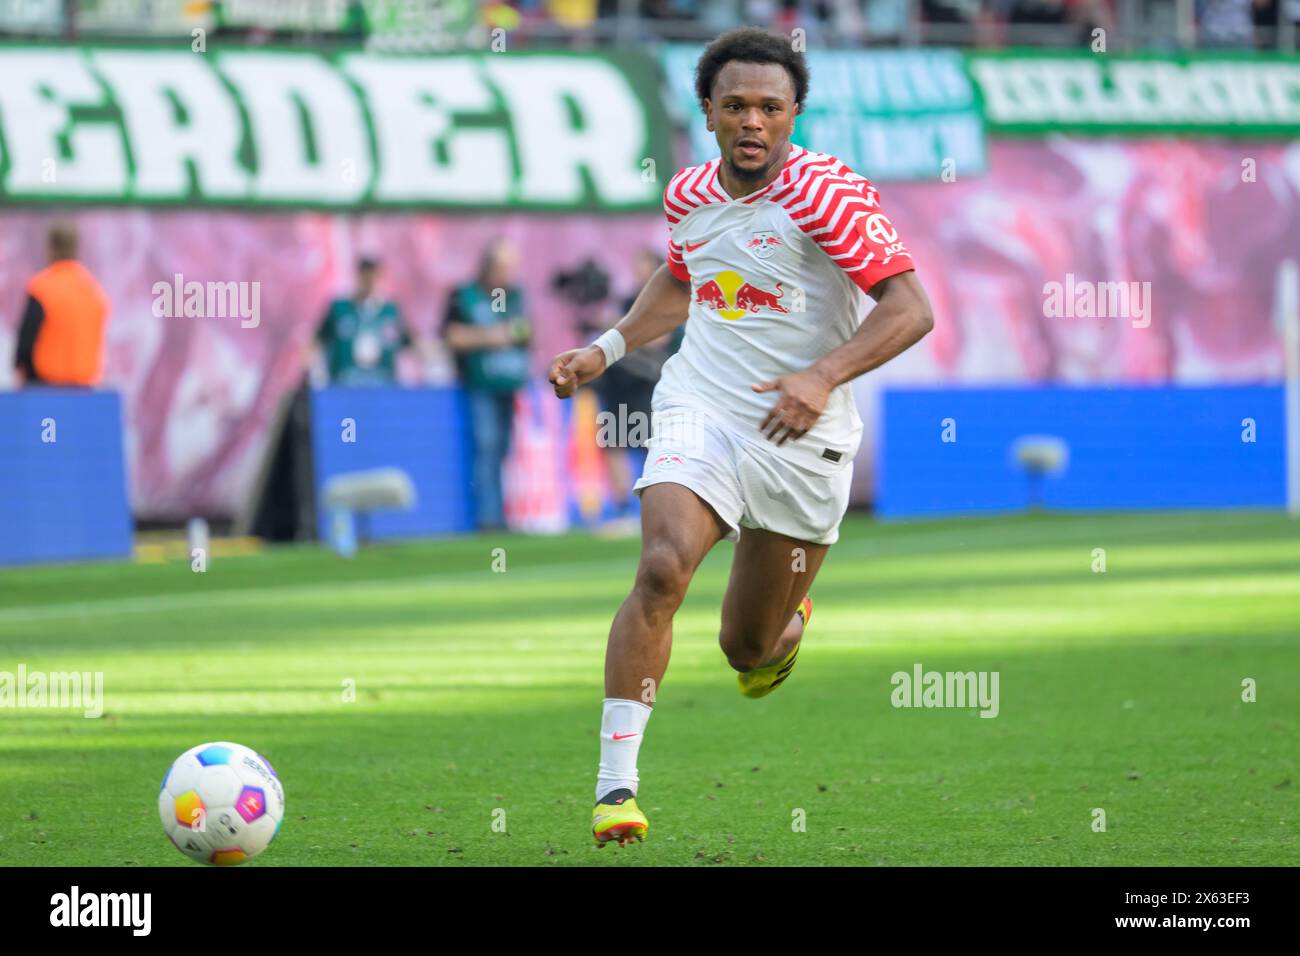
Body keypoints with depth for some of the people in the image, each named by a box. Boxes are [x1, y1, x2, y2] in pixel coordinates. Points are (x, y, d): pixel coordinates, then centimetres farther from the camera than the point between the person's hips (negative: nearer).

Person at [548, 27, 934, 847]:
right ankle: (616, 783, -24)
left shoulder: (824, 190, -13)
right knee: (663, 569, -26)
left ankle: (788, 624, 49)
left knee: (750, 652, 8)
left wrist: (823, 376, -31)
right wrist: (607, 349, 15)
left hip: (801, 439, -2)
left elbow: (910, 308, -18)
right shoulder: (690, 195, 5)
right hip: (699, 411, 2)